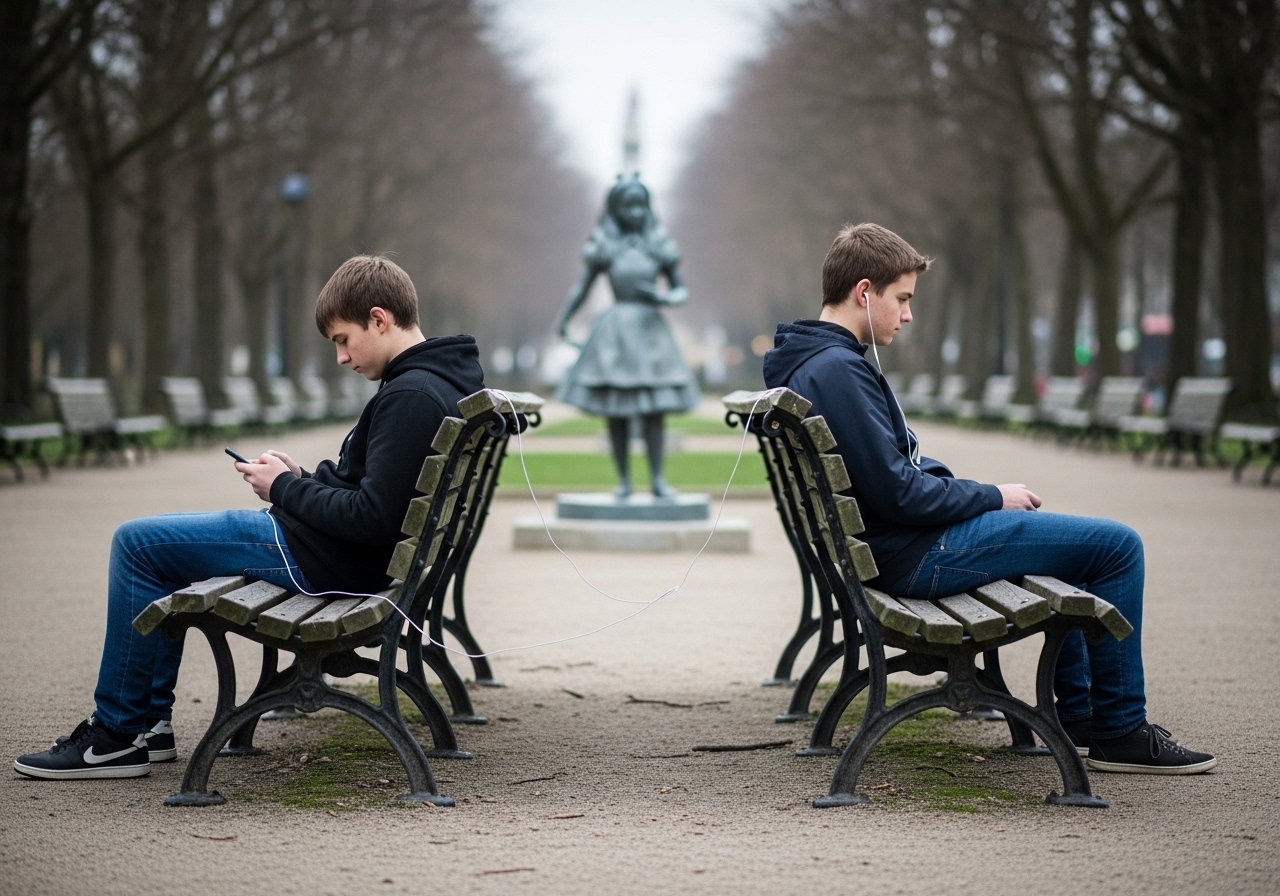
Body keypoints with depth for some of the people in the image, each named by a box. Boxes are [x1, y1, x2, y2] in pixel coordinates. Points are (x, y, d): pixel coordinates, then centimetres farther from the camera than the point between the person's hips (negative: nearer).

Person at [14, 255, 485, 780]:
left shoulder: (409, 396, -24)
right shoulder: (446, 377, 8)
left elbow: (371, 520, -27)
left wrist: (285, 488, -14)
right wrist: (302, 477, 4)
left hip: (322, 560, -11)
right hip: (348, 557, 11)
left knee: (136, 544, -1)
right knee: (154, 542, 24)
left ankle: (118, 733, 7)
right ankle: (150, 720, 23)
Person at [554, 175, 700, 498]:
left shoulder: (659, 245, 3)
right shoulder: (604, 246, 1)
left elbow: (681, 291, 7)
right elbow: (583, 286, 6)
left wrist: (662, 298, -14)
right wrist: (564, 318, -5)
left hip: (650, 329, 0)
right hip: (614, 332, 0)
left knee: (654, 409, -1)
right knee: (616, 410, 2)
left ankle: (658, 478, 4)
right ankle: (623, 478, 9)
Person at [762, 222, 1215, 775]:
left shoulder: (805, 362, 10)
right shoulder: (838, 370, -23)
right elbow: (898, 493, -25)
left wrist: (974, 492, 6)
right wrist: (992, 497, -11)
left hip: (896, 543, 11)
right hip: (917, 557, -11)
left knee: (1074, 542, 30)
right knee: (1117, 545, -7)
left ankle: (1078, 713, 33)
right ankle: (1119, 733, 2)